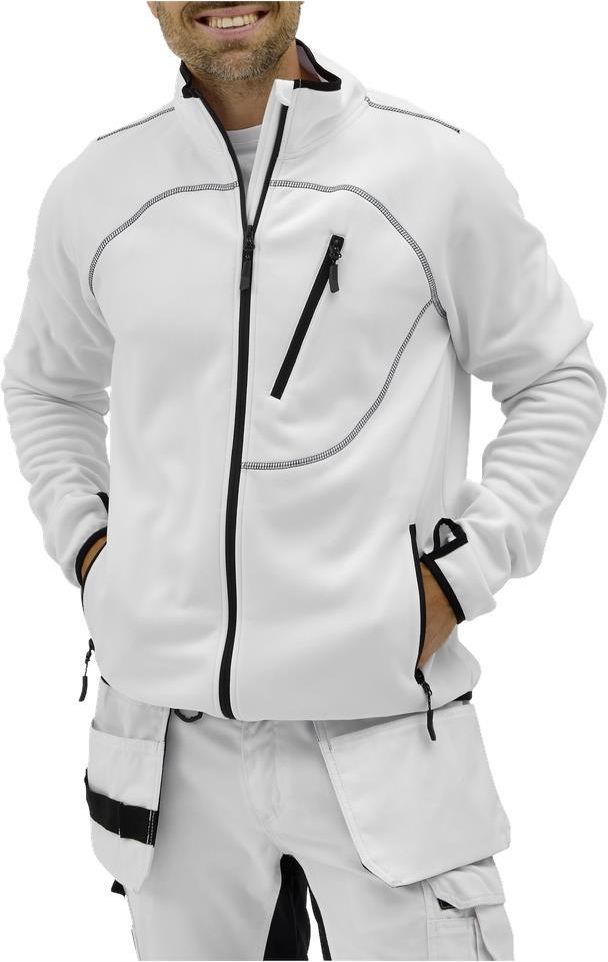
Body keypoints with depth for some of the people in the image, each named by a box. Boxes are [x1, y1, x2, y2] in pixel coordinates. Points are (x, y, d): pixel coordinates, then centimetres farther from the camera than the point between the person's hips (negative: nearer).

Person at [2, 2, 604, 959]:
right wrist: (82, 539, 8)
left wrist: (460, 575, -4)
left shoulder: (438, 170, -4)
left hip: (382, 727, -2)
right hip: (173, 735, 3)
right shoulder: (92, 194, 4)